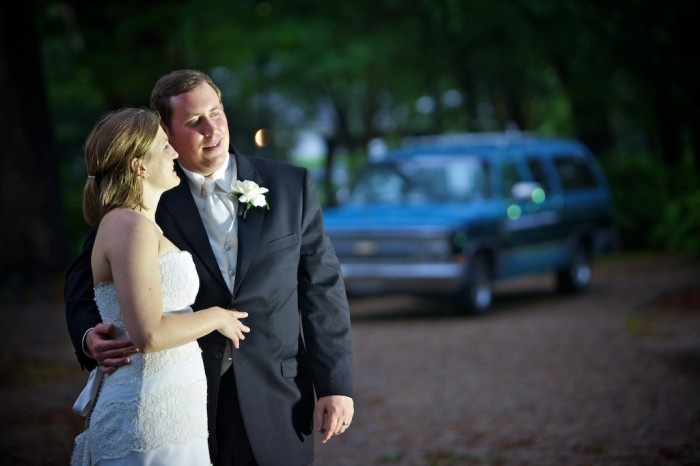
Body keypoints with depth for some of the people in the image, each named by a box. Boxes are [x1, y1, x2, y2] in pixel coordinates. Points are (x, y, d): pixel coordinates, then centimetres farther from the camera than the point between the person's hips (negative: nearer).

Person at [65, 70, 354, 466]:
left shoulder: (291, 186, 2)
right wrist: (89, 335, -16)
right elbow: (88, 278, 6)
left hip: (277, 401, 1)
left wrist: (336, 385, -2)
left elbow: (323, 288, 2)